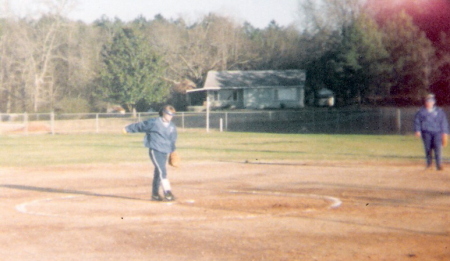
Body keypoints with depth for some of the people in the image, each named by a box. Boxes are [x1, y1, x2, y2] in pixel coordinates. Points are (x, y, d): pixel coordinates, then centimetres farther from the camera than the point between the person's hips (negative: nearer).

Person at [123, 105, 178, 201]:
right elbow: (140, 126, 3)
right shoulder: (154, 122, -8)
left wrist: (172, 151, 18)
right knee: (162, 171, -16)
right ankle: (167, 193, -20)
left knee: (158, 173, 12)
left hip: (165, 153, 6)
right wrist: (128, 129, 12)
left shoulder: (172, 126, 10)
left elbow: (173, 140, 22)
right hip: (155, 150, -6)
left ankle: (155, 194, 21)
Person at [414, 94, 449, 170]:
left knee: (438, 147, -12)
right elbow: (417, 121, 10)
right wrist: (417, 130, 0)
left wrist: (445, 133, 4)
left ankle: (439, 165, -13)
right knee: (428, 148, 2)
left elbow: (444, 122, 10)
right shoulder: (421, 111, 8)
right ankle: (429, 163, 18)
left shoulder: (439, 111, 10)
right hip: (426, 133, 1)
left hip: (437, 132, 0)